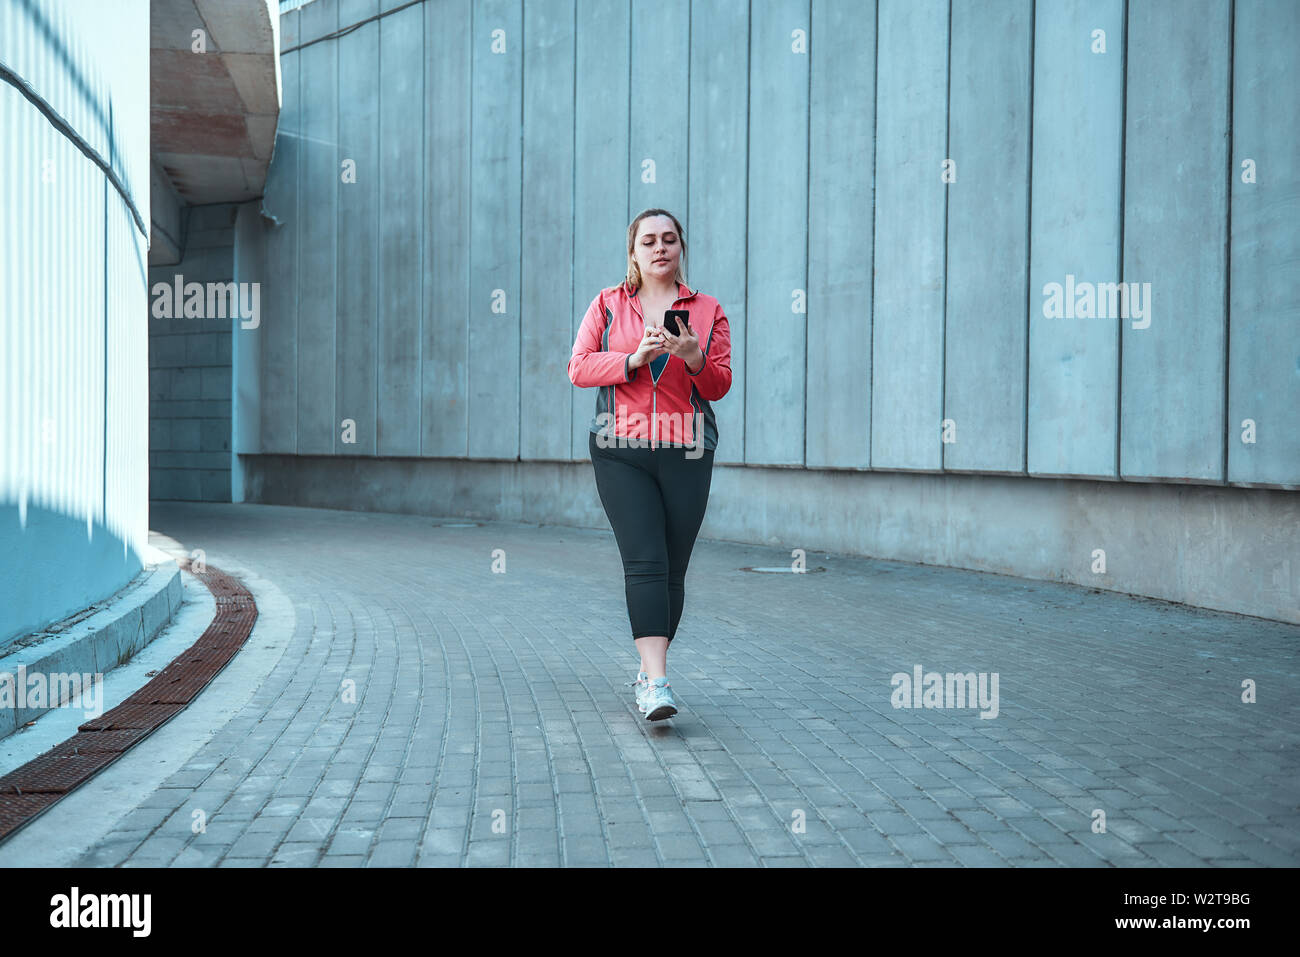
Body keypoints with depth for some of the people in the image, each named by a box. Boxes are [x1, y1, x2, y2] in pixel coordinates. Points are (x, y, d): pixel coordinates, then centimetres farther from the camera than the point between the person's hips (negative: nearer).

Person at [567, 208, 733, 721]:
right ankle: (657, 684, -19)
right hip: (620, 452, -2)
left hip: (686, 454, 2)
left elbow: (720, 386, 7)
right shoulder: (608, 304, 9)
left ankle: (648, 668, 22)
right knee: (644, 562, -14)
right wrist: (633, 358, -13)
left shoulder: (707, 311, 10)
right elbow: (579, 367, 2)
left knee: (673, 568, 4)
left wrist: (694, 360, -14)